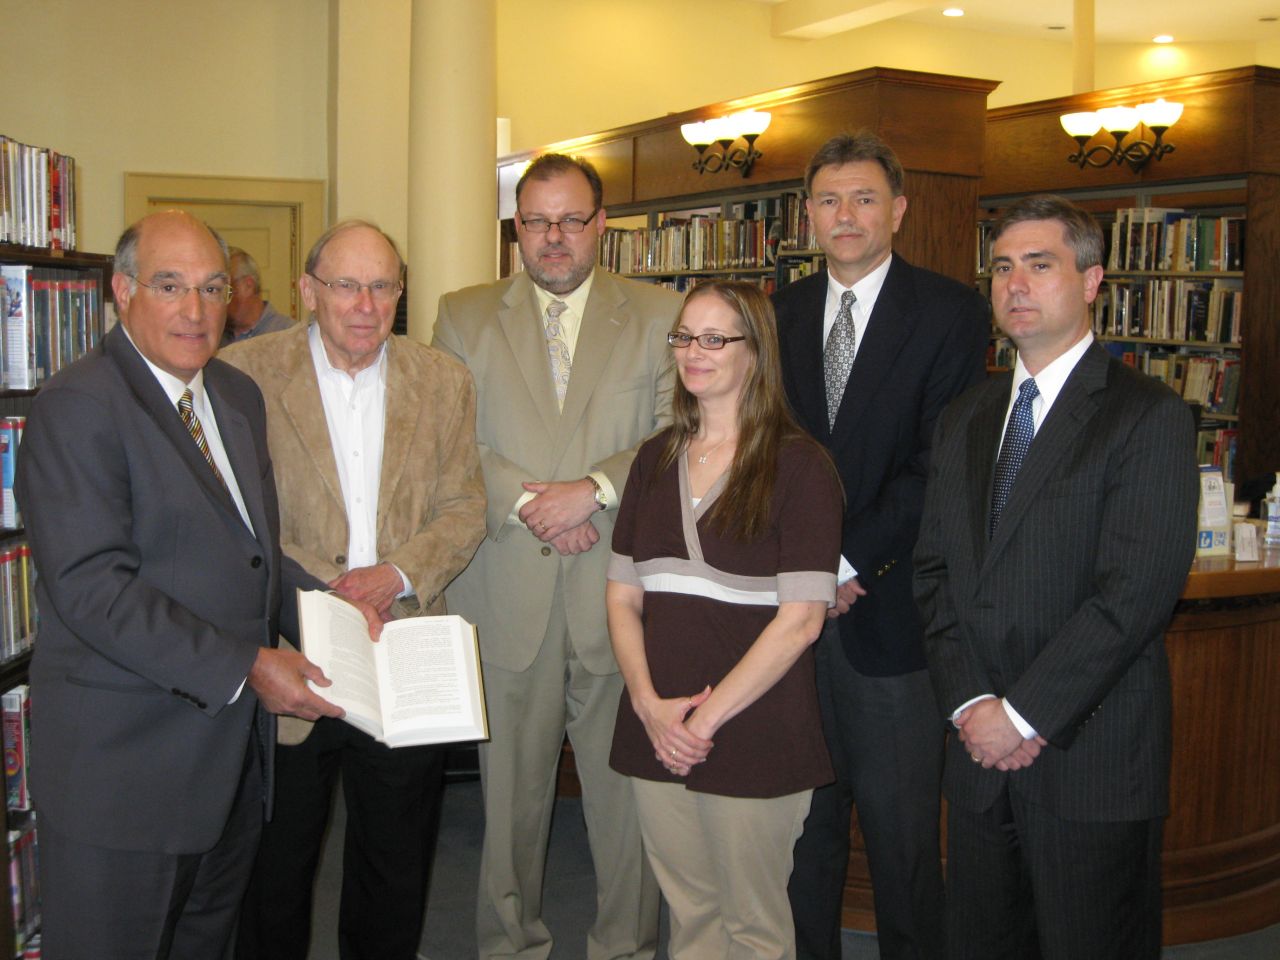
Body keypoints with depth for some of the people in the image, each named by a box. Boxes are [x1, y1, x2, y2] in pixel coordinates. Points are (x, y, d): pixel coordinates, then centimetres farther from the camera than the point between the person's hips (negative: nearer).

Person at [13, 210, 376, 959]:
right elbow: (93, 589, -23)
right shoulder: (78, 406, -15)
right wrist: (245, 667, -24)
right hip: (126, 762, -7)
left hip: (233, 746, 8)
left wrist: (322, 603, -1)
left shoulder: (239, 394, 11)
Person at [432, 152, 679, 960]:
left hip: (619, 587, 0)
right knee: (511, 789, 10)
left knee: (626, 787, 5)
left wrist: (593, 488, -14)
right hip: (507, 592, 1)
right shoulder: (464, 316, 10)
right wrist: (526, 504, -12)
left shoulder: (659, 315, 8)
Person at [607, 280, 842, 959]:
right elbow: (623, 595, 9)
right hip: (658, 734, 5)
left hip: (753, 735, -4)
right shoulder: (657, 459, 10)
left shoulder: (798, 466, -7)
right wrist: (649, 704, -6)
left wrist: (709, 714, -13)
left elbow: (800, 618, -12)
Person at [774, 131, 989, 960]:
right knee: (804, 812, 13)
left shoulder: (951, 313, -3)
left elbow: (940, 465, -11)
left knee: (901, 824, 6)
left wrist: (848, 560, -14)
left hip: (888, 606, -4)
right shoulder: (782, 313, 11)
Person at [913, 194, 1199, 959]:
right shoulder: (966, 420, 12)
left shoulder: (1149, 415, -7)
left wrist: (1024, 713, -16)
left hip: (1092, 760, -5)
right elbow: (936, 572, 7)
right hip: (982, 753, 5)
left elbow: (1138, 589, -16)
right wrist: (971, 703, -6)